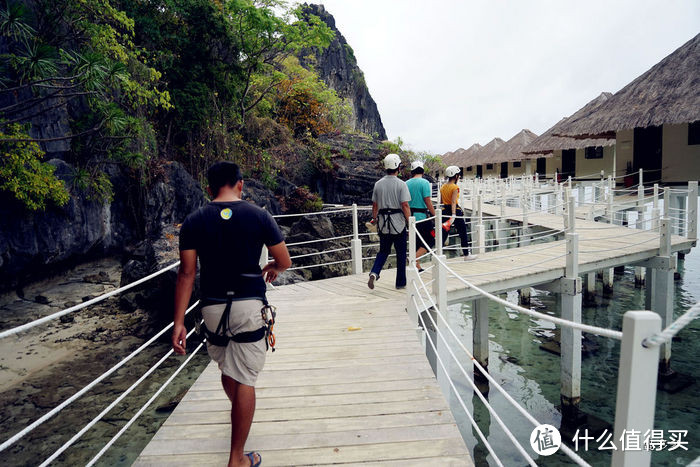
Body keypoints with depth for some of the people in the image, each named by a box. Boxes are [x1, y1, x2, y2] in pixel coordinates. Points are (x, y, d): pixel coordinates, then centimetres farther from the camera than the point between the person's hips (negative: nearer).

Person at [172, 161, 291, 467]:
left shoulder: (194, 221, 0)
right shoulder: (259, 216, -4)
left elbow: (186, 273, -4)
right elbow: (285, 262, 1)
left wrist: (178, 322, -1)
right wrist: (272, 268, 24)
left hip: (213, 307, 3)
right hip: (249, 305, -3)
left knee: (227, 369, 26)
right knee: (245, 380, 4)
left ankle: (239, 412, 54)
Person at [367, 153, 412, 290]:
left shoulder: (378, 184, 5)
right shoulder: (401, 184, -8)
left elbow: (374, 205, 10)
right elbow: (405, 205, -14)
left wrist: (374, 218, 24)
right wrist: (410, 221, -7)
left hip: (383, 223, 4)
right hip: (398, 223, -4)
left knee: (383, 251, 15)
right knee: (401, 254, 8)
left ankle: (374, 273, -7)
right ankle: (400, 283, 15)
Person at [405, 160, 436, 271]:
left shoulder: (406, 184, 6)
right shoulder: (424, 182, -10)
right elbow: (427, 201, -15)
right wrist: (435, 215, -6)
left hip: (410, 216, 6)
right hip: (421, 216, -6)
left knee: (416, 241, 16)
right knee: (430, 241, 4)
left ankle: (417, 267, 20)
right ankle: (414, 258, -12)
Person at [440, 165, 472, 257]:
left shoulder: (442, 187, 7)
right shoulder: (455, 187, -12)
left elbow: (441, 201, 10)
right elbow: (453, 202, -22)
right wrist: (453, 215, -28)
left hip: (445, 210, 6)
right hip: (455, 210, -6)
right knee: (463, 233, 9)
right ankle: (466, 254, 16)